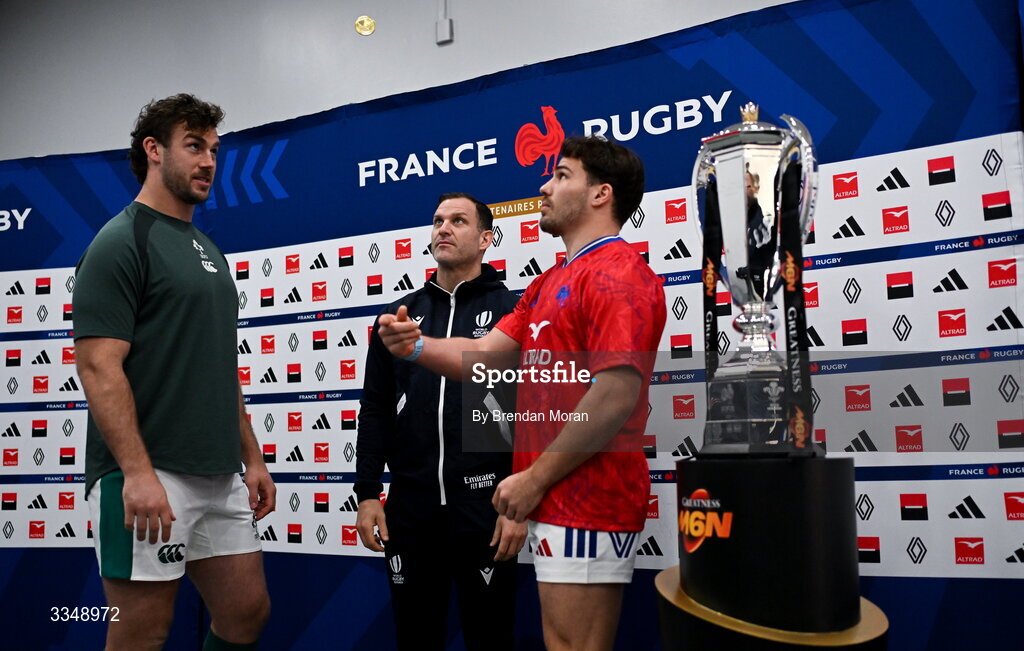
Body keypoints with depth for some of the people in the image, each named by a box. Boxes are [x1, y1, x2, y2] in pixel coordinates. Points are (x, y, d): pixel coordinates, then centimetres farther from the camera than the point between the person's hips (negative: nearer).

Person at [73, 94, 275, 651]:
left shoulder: (207, 249, 17)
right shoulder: (122, 241, -8)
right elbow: (98, 365, -16)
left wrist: (252, 458, 16)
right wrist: (137, 472, -24)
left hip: (221, 477, 8)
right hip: (148, 477, -8)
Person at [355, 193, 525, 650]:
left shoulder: (512, 312, 0)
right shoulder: (398, 315, 12)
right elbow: (375, 411, 11)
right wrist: (367, 493, 4)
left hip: (485, 506, -3)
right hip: (409, 508, 4)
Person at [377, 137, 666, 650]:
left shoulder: (618, 274, -13)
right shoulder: (550, 282, 19)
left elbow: (616, 397, -22)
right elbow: (486, 355, 11)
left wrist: (534, 479, -17)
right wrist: (416, 347, -8)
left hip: (586, 504, -10)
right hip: (557, 501, 10)